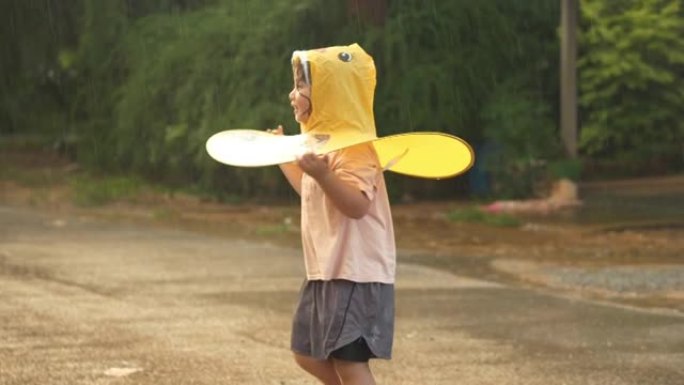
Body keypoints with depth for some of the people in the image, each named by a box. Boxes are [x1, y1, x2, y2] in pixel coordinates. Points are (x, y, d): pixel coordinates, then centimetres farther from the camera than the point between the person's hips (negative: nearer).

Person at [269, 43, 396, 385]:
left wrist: (321, 175, -42)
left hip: (355, 274, -11)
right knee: (308, 355, 16)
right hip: (326, 273, 11)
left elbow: (357, 205, -29)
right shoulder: (325, 140, 15)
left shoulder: (352, 145, -17)